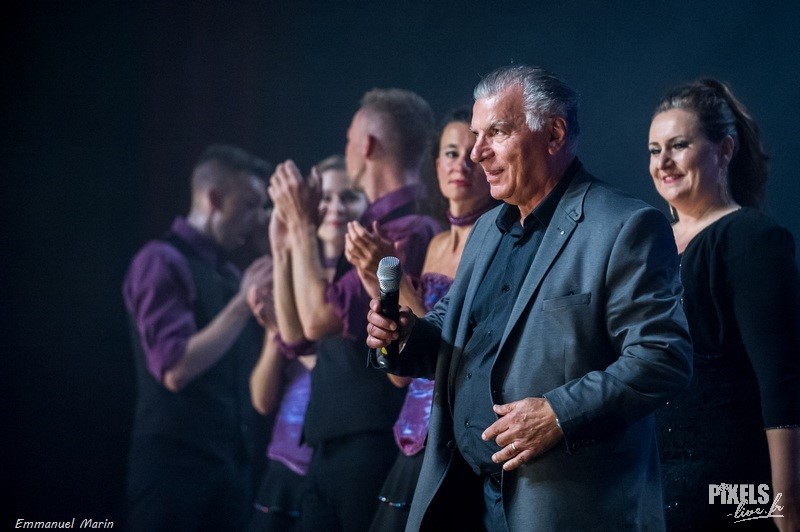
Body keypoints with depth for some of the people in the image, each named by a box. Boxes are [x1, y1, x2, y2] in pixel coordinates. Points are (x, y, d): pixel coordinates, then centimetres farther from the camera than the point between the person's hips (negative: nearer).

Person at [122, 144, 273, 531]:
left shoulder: (228, 272, 15)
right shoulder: (162, 261, -8)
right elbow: (175, 370, -19)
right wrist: (242, 304, -16)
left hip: (231, 462, 8)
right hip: (175, 464, -8)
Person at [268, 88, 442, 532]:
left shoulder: (411, 234, -15)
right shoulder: (373, 230, 15)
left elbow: (318, 319, -20)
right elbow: (298, 334, 20)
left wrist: (300, 223, -9)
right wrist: (291, 234, 18)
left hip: (374, 447, -9)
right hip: (330, 446, 9)